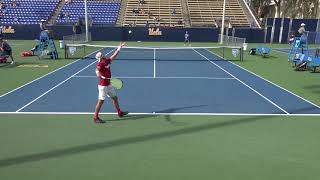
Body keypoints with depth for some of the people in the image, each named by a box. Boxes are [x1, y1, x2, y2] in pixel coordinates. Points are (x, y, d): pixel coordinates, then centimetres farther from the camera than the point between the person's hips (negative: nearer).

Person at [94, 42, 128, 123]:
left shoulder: (107, 61, 6)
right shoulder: (100, 64, -17)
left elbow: (114, 55, 15)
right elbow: (97, 70, -34)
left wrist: (119, 47, 18)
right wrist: (100, 75, -51)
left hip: (109, 85, 9)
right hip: (103, 85, -9)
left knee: (115, 97, 18)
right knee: (101, 101, -5)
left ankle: (119, 112, 34)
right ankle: (95, 117, 6)